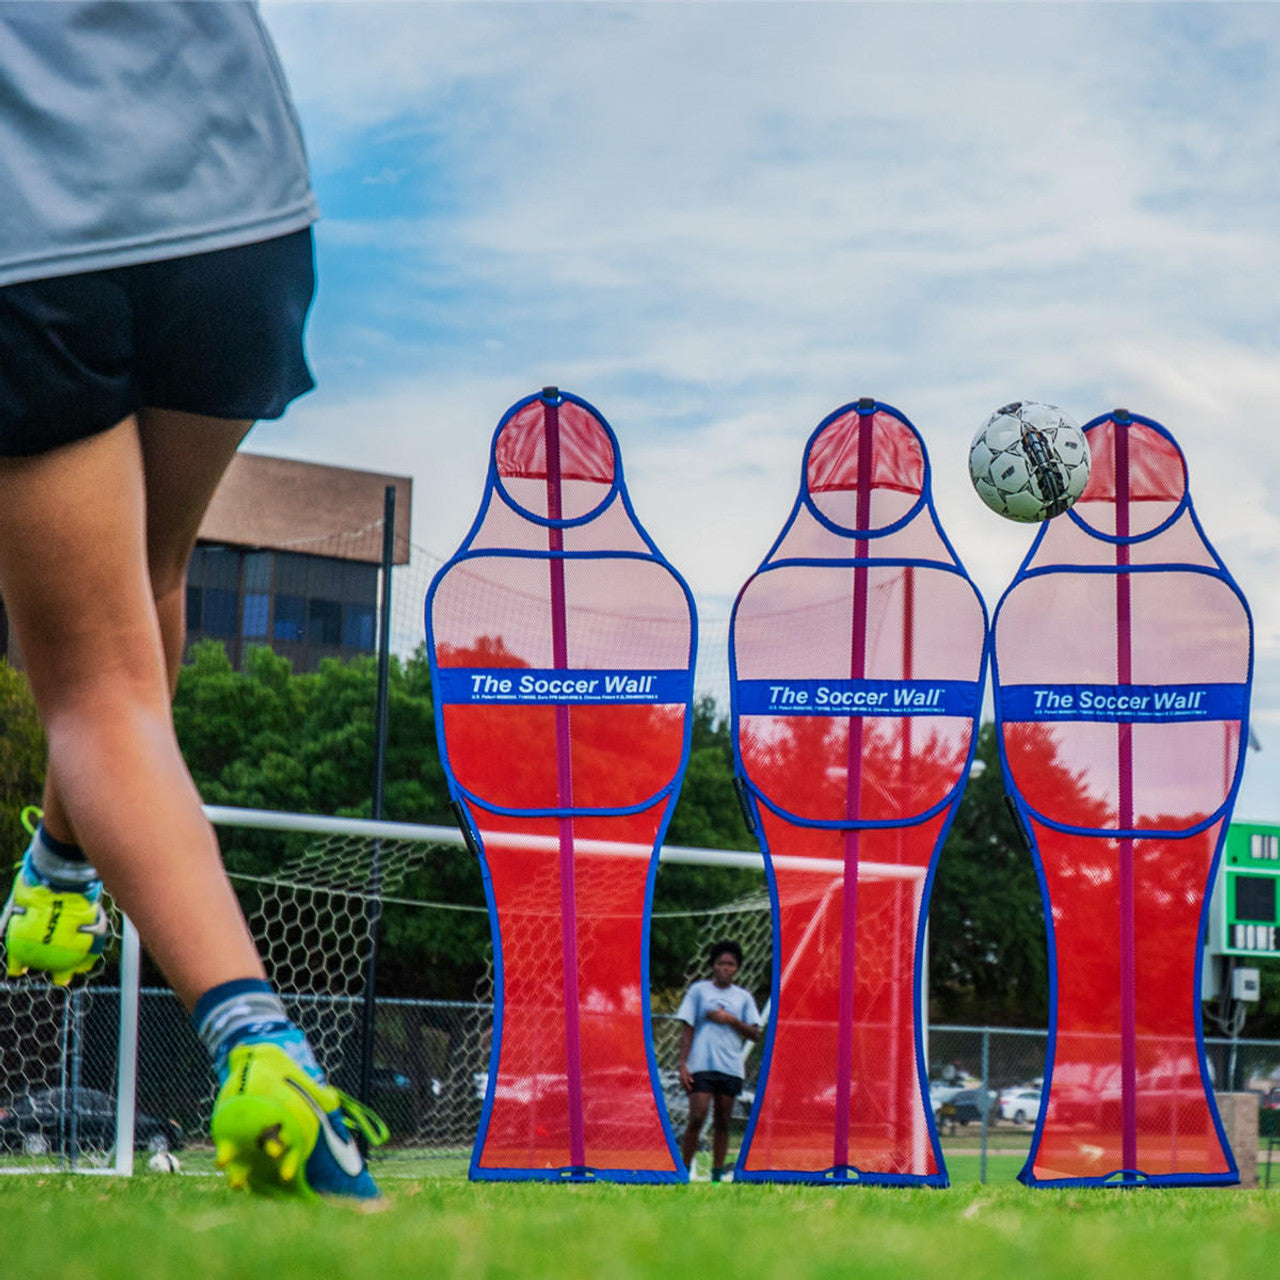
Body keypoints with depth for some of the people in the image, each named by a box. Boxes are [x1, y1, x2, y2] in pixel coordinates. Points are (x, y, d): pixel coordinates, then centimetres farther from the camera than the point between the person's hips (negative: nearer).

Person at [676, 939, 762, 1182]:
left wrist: (731, 1020, -7)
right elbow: (687, 1029, 3)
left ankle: (717, 1176, 8)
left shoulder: (744, 997, 12)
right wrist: (683, 1064, -5)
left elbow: (755, 1034, 7)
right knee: (697, 1119, -13)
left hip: (731, 1068, 3)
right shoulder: (698, 990, 6)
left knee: (722, 1123, 3)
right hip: (701, 1065, -3)